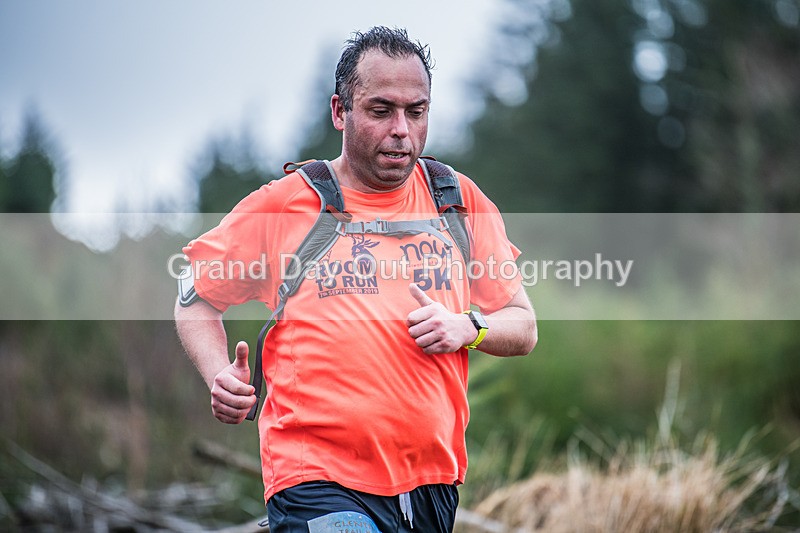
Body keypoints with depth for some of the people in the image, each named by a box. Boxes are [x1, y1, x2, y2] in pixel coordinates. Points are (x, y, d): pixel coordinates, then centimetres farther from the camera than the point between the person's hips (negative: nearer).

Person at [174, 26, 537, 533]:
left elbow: (524, 328, 14)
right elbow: (196, 299, 13)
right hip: (319, 482, -4)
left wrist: (467, 328, -7)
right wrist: (221, 377, -5)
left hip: (433, 481, 4)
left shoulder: (460, 200, 9)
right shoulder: (281, 205, 1)